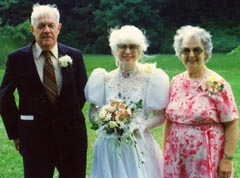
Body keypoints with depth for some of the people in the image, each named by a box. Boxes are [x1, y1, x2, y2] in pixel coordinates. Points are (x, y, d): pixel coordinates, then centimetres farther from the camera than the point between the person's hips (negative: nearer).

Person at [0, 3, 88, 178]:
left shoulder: (75, 56, 0)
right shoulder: (17, 58, -4)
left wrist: (72, 118, 6)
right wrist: (14, 132, 3)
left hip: (71, 134, 2)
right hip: (34, 137, -1)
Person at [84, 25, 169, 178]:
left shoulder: (151, 78, -5)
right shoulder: (105, 78, 3)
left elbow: (160, 115, -2)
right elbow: (93, 111, 8)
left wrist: (139, 127, -17)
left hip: (139, 147, -2)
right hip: (108, 147, 2)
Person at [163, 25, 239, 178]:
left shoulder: (217, 84, -10)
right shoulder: (176, 81, 5)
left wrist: (228, 159, -14)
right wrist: (165, 151, 10)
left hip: (207, 159, -4)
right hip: (177, 159, 5)